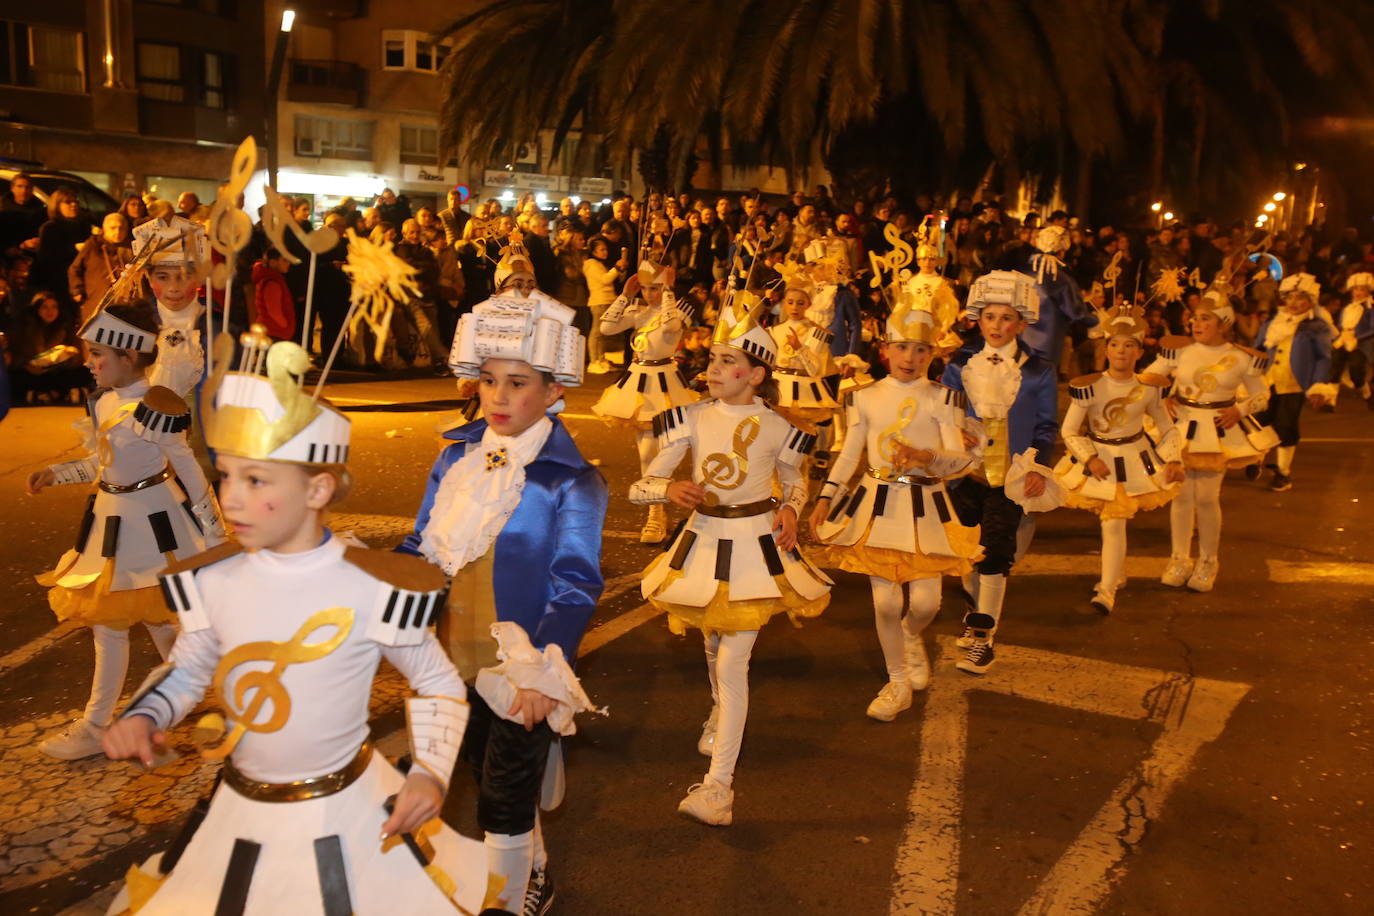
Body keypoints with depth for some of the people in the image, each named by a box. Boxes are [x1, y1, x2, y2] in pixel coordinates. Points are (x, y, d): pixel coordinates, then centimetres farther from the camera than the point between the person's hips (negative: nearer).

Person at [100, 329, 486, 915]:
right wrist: (143, 717, -9)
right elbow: (187, 671, 10)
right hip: (237, 816, 4)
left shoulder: (373, 589, -18)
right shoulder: (212, 580, -7)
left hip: (351, 815, -4)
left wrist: (431, 772, -17)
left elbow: (439, 685, -5)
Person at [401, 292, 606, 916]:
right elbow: (420, 547, 8)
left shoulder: (571, 482, -16)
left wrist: (542, 671, -29)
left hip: (521, 674, -6)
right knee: (488, 776, 24)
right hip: (455, 658, 6)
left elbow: (575, 586, -20)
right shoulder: (455, 459, 1)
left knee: (506, 799, 6)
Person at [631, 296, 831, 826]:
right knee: (714, 647, 22)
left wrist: (791, 511, -9)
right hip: (703, 542, 3)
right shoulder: (694, 419, -6)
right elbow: (639, 488, -5)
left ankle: (719, 784, -7)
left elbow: (794, 481, 12)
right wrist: (670, 489, -26)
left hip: (756, 548, -3)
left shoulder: (776, 429, -8)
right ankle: (721, 714, 55)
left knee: (732, 661, -10)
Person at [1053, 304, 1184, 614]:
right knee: (1112, 521, 13)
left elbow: (1168, 428, 5)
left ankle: (1107, 591, 4)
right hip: (1098, 461, 0)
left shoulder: (1149, 389, -8)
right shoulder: (1089, 387, -15)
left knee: (1114, 523, -5)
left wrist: (1172, 460, -8)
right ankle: (1117, 573, 39)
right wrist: (1090, 459, -19)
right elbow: (1068, 431, -9)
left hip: (1134, 463, 0)